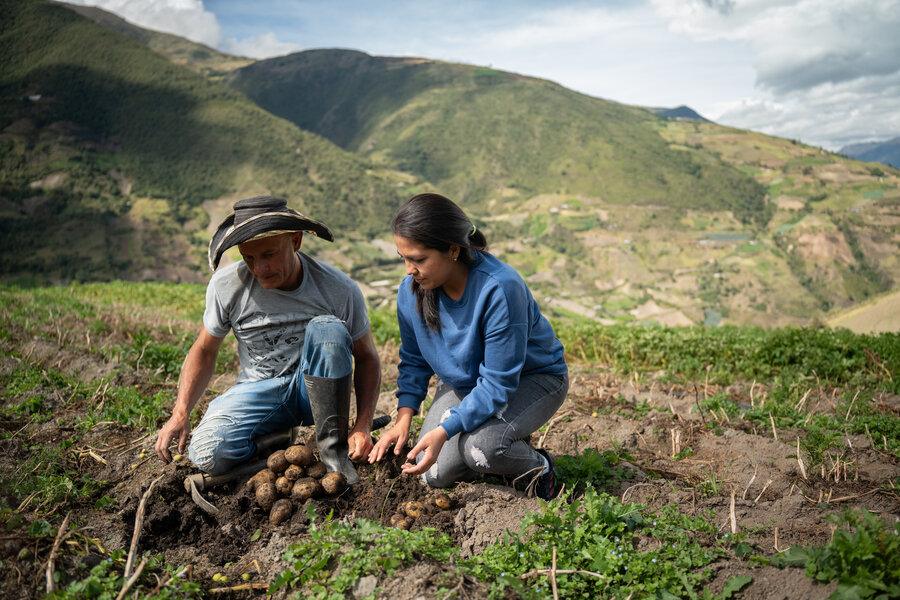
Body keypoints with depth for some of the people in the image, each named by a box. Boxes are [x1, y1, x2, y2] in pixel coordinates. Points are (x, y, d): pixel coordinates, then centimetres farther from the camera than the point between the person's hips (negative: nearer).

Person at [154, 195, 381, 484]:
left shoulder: (339, 289, -16)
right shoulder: (226, 285, -11)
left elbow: (367, 358, -5)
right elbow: (204, 351, 3)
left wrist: (363, 426, -17)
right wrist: (180, 414, -9)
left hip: (316, 390, -1)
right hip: (258, 390, 1)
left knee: (328, 328, -31)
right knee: (208, 456, -27)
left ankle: (332, 444, -19)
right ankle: (280, 437, 2)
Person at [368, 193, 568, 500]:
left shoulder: (500, 289, -35)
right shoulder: (411, 289, -15)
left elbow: (498, 384, -32)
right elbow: (414, 359, -1)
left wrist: (444, 431, -39)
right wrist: (403, 419, -15)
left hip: (533, 379, -6)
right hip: (463, 382, 6)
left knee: (480, 446, -34)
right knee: (434, 474, -10)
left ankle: (538, 467, 1)